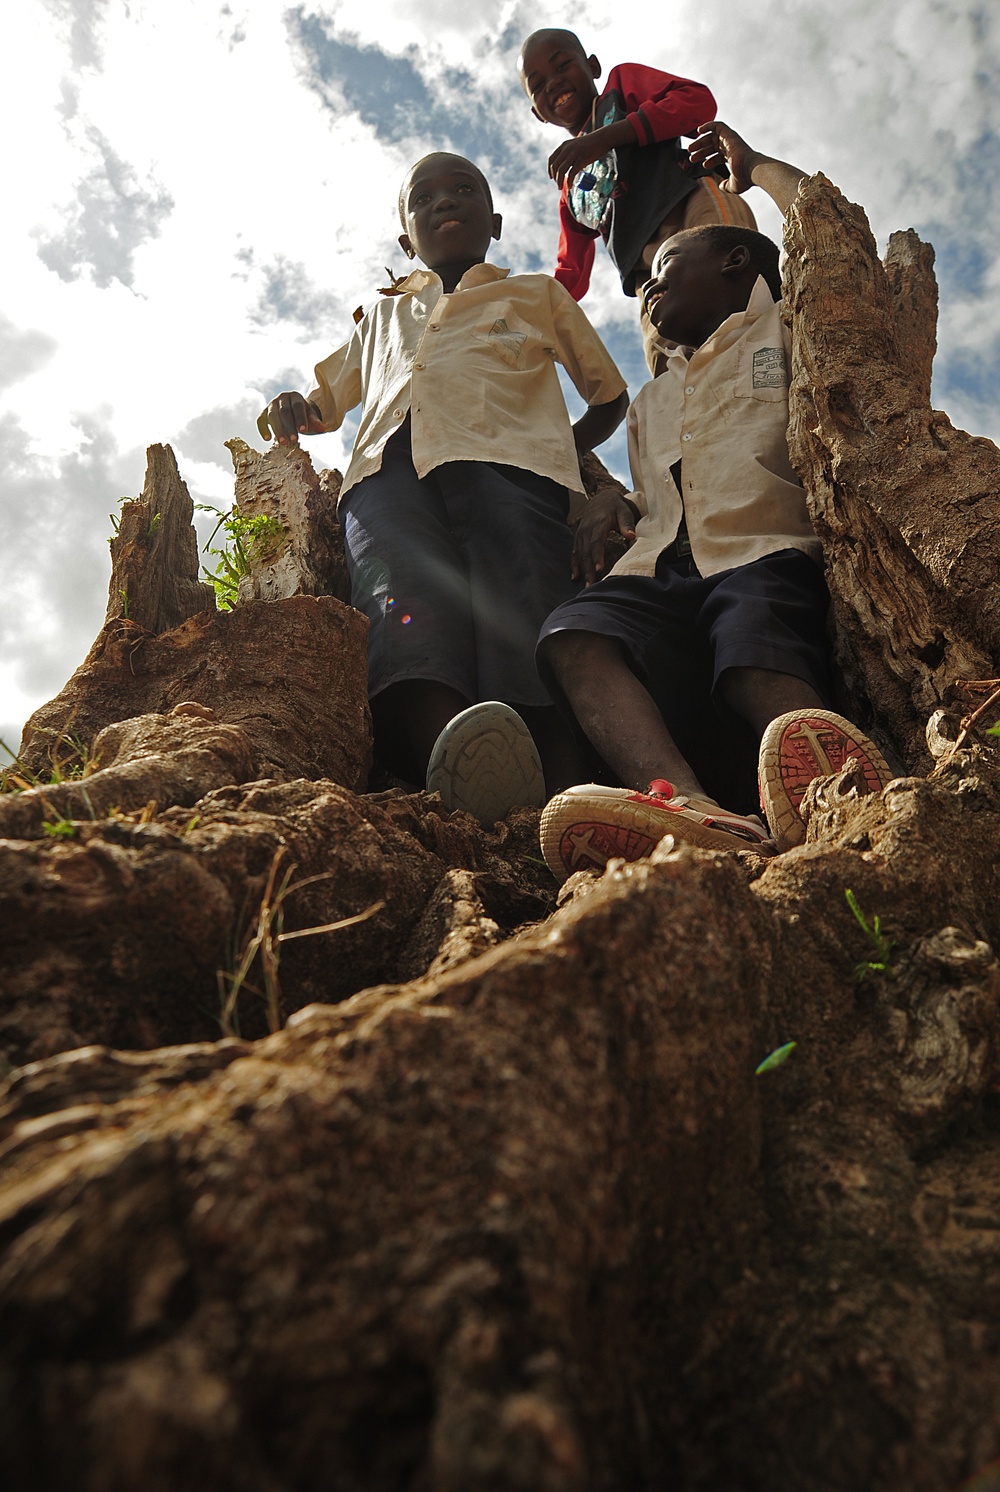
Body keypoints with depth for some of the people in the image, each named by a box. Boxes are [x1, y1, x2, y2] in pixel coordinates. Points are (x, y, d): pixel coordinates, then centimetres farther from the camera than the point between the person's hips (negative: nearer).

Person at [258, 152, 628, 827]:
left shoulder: (538, 295, 36)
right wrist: (291, 410, 22)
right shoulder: (384, 317, 42)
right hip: (388, 464, 2)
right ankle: (457, 762, -59)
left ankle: (569, 800, -51)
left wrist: (565, 454, 18)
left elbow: (611, 396, 38)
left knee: (528, 631, -31)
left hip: (507, 457, -1)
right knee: (409, 617, -35)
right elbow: (325, 399, 48)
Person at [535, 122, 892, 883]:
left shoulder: (779, 325, 25)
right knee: (573, 636, -32)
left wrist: (755, 166, 25)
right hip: (660, 570, 3)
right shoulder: (650, 401, 41)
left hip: (762, 555, -3)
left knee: (762, 669, -38)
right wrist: (617, 505, 17)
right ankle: (688, 807, -57)